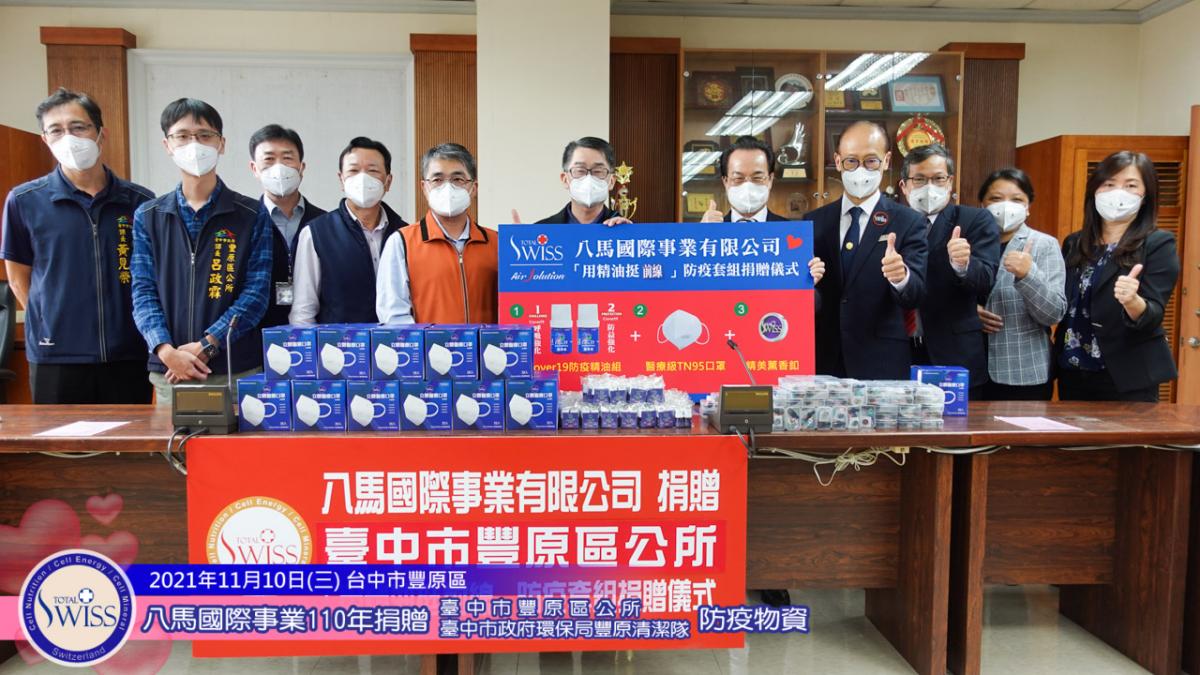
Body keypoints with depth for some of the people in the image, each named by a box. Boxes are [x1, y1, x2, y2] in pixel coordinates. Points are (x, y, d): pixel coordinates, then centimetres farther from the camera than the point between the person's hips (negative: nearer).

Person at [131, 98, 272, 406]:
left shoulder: (252, 215, 3)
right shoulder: (147, 217, 10)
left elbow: (256, 291, -4)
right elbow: (144, 291, 3)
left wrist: (205, 346, -14)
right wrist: (167, 351, -14)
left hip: (238, 370, -2)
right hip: (168, 371, 2)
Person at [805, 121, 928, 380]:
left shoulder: (908, 222, -2)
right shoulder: (814, 222, 6)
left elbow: (915, 296, -11)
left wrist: (901, 277, -33)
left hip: (882, 365, -2)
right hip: (822, 361, 2)